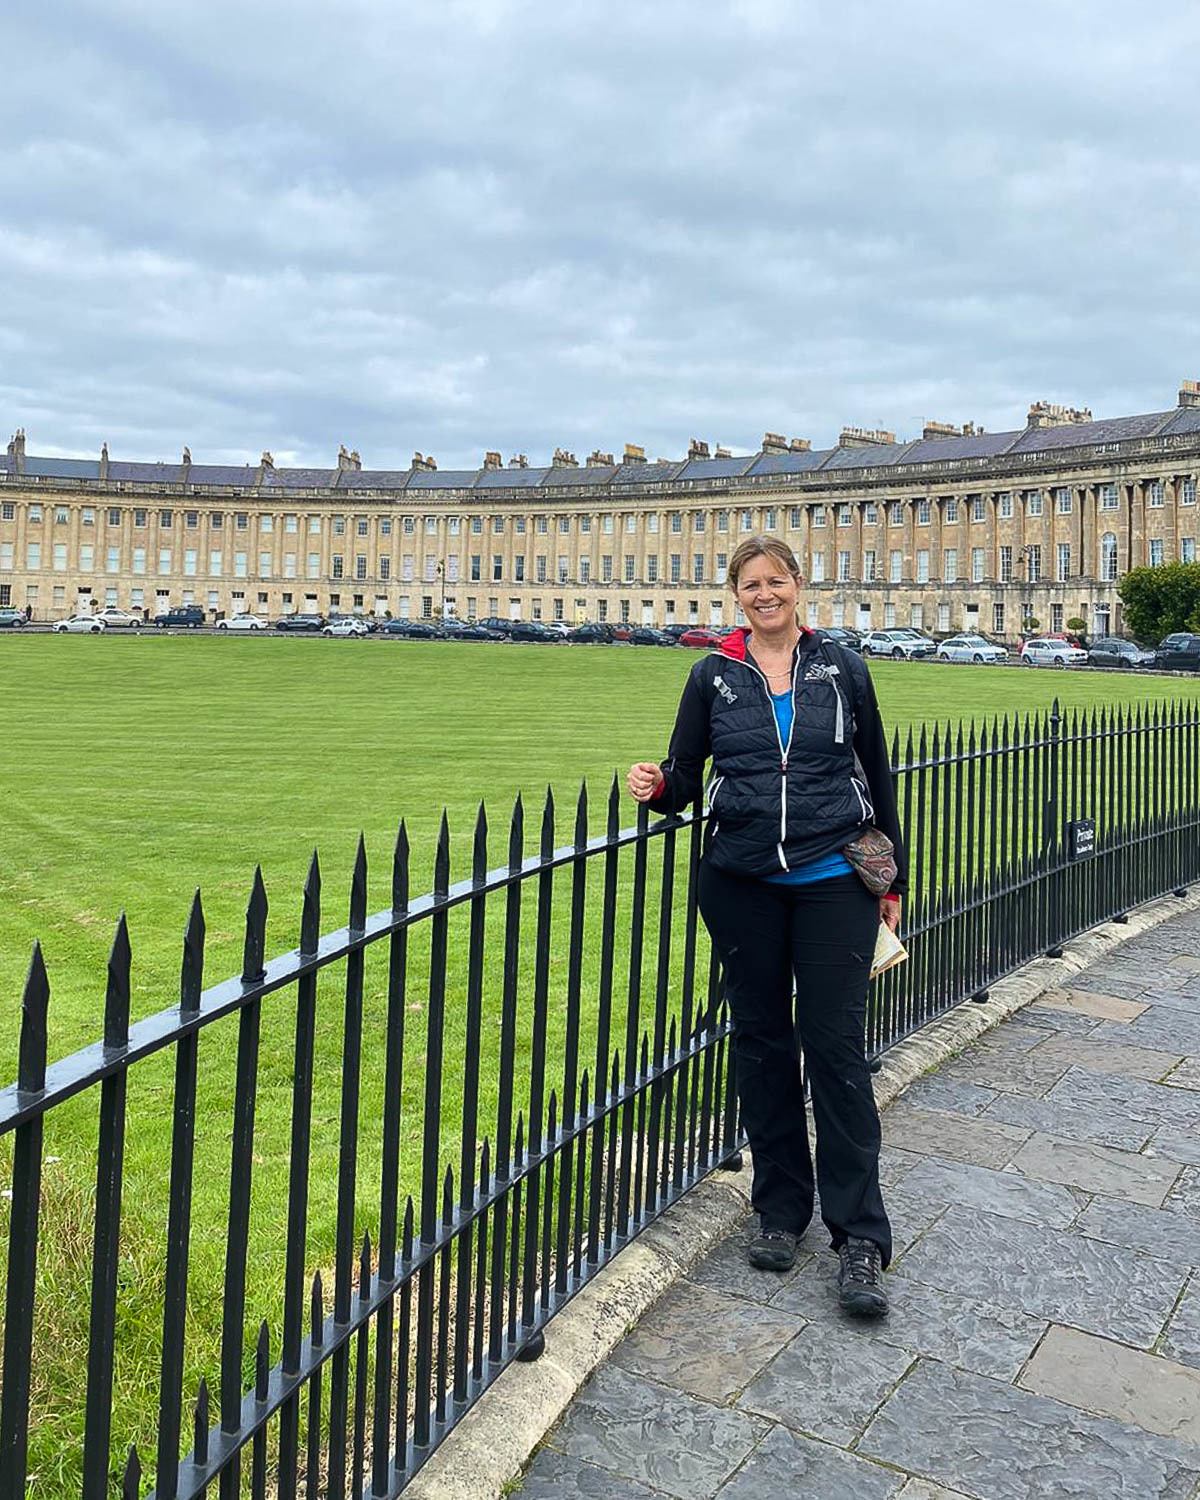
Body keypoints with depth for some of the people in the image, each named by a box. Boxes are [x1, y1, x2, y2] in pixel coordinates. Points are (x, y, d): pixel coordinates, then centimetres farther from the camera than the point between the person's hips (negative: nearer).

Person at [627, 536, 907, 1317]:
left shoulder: (842, 667, 3)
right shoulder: (713, 676, 5)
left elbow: (878, 775, 8)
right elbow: (685, 777, 6)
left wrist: (892, 876, 9)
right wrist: (657, 786, -18)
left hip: (833, 883, -1)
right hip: (742, 886, 2)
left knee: (836, 1046, -2)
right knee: (762, 1040, 10)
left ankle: (860, 1238, 9)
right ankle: (781, 1208, 27)